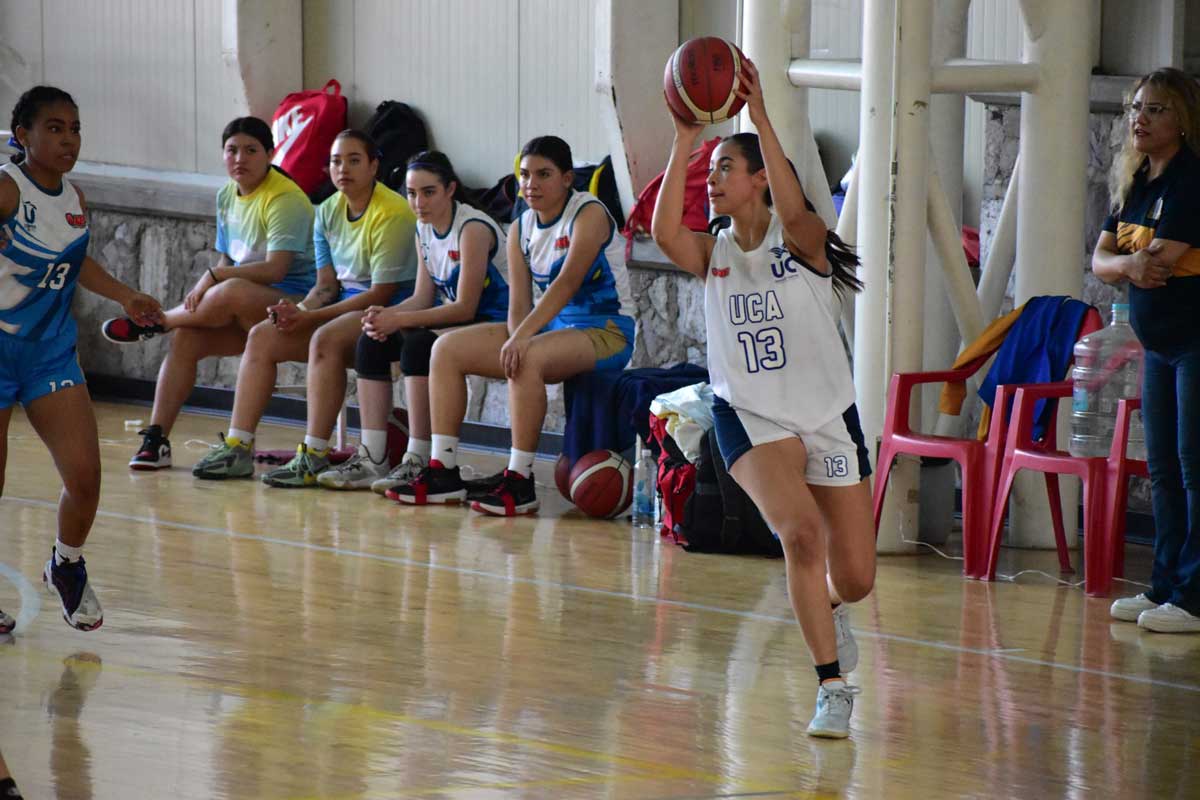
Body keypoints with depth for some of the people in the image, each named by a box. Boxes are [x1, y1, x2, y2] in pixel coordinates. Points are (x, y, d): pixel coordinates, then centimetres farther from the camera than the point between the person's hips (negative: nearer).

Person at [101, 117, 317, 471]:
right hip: (250, 309, 8)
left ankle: (151, 322, -12)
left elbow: (275, 269, -22)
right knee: (186, 337, -16)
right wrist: (201, 295, -3)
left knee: (231, 294, -36)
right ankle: (156, 438, -15)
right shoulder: (227, 195, 12)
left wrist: (213, 277, -18)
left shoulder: (284, 199, -14)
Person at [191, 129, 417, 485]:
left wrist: (310, 317, -20)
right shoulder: (329, 212, 9)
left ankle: (314, 456, -33)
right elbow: (326, 285, 9)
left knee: (325, 339, -35)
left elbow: (382, 292, -19)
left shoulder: (392, 213, -15)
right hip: (344, 306, 8)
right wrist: (298, 310, -14)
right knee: (262, 336, -7)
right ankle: (238, 447, -9)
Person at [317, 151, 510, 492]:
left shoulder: (472, 229, -19)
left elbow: (465, 308, -22)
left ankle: (418, 461, -29)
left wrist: (400, 319, -25)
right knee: (372, 342, -6)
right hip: (454, 321, 9)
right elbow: (424, 297, 7)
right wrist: (386, 315, -14)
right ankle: (372, 459, -11)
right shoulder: (424, 229, 8)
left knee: (418, 344, -32)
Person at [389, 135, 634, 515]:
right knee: (447, 349, -4)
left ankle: (520, 481, -32)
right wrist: (516, 338, -21)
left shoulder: (588, 214, -14)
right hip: (550, 327, 8)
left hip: (606, 330, -8)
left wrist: (521, 339, -37)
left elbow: (568, 282, -28)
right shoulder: (521, 228, 7)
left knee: (527, 360, -38)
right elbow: (519, 303, 2)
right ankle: (442, 472, -6)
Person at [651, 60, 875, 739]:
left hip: (828, 416, 0)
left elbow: (792, 209, -31)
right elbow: (665, 232, -20)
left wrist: (760, 116, -36)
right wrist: (685, 140, -27)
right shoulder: (713, 253, 1)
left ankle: (825, 609, 42)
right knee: (800, 531, -28)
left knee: (855, 579, 2)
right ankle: (833, 688, -20)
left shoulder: (802, 241, -6)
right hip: (752, 420, 1)